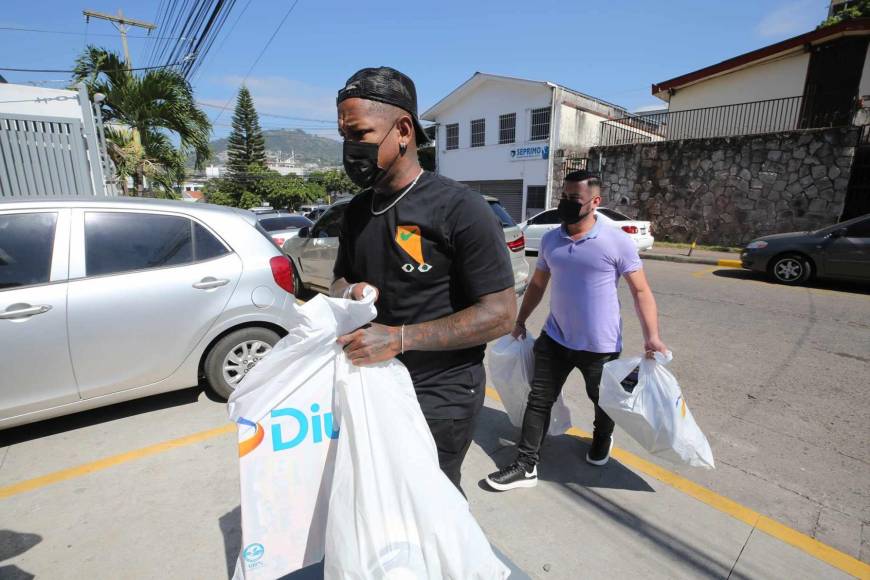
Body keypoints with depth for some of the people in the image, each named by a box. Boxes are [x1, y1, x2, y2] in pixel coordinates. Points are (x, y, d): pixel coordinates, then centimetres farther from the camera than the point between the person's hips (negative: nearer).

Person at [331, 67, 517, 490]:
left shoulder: (460, 209, -17)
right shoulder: (357, 211, 6)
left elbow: (500, 314, -19)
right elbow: (341, 280, 18)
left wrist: (398, 338, -25)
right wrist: (346, 294, -8)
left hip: (439, 396, -6)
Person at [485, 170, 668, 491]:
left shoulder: (617, 242, -14)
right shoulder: (550, 240, 0)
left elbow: (641, 292, -10)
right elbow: (537, 285, 12)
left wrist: (652, 336, -20)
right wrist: (520, 320, 14)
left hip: (600, 346, -3)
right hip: (555, 339, 3)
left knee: (603, 402, 20)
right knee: (539, 400, 4)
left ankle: (602, 441, 52)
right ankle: (526, 466, 16)